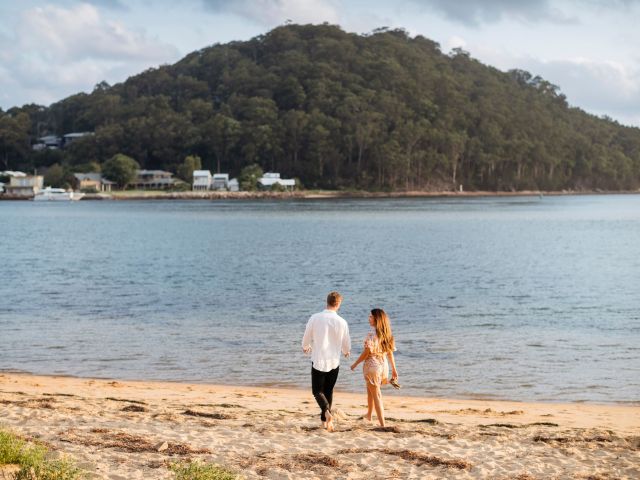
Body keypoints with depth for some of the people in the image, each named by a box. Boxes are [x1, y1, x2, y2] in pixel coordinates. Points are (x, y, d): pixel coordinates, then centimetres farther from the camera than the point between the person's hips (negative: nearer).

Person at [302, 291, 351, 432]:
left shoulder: (315, 318, -11)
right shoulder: (342, 322, -8)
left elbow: (307, 337, 1)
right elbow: (346, 344, 4)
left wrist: (305, 347, 25)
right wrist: (346, 351, 29)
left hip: (318, 361, -1)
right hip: (334, 362, 1)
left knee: (317, 391, 7)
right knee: (328, 391, 17)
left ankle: (327, 412, -20)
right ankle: (325, 420, 22)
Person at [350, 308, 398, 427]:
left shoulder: (371, 334, -18)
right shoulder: (386, 333, 3)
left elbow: (367, 352, -19)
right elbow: (390, 352, 7)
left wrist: (355, 364, -7)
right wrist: (394, 369, 13)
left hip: (372, 365, -7)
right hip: (384, 366, 7)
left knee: (376, 395, 1)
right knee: (370, 389, 28)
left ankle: (382, 424, -2)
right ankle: (369, 415, 45)